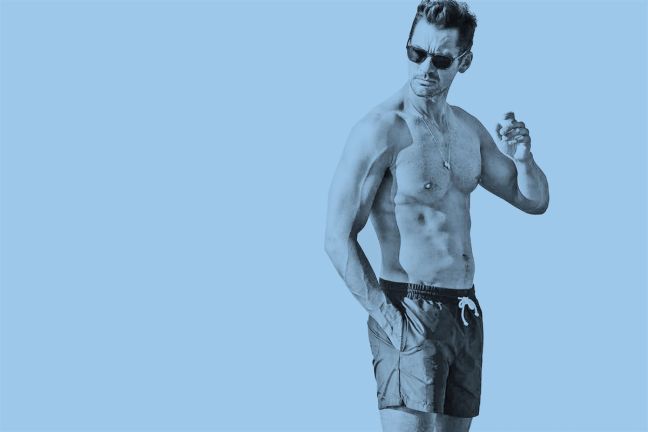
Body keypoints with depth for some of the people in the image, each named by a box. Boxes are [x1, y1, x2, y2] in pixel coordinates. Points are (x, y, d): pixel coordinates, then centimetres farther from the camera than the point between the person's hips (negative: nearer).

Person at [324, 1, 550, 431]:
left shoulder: (468, 129, 11)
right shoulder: (382, 129, -12)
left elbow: (535, 201, 17)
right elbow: (338, 239, -15)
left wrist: (522, 158, -4)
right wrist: (386, 316, -19)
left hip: (466, 312, 7)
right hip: (410, 313, -7)